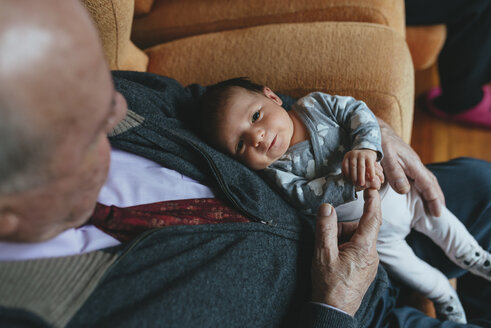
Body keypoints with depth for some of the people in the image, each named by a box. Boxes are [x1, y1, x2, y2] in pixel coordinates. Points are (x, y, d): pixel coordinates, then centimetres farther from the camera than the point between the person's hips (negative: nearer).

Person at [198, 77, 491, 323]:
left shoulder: (314, 104, -16)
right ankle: (443, 294, 34)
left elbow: (357, 111, -19)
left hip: (392, 187, 2)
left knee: (436, 216, 12)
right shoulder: (276, 169, -21)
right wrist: (350, 184, -40)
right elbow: (304, 198, -29)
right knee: (395, 259, 3)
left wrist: (365, 148, -38)